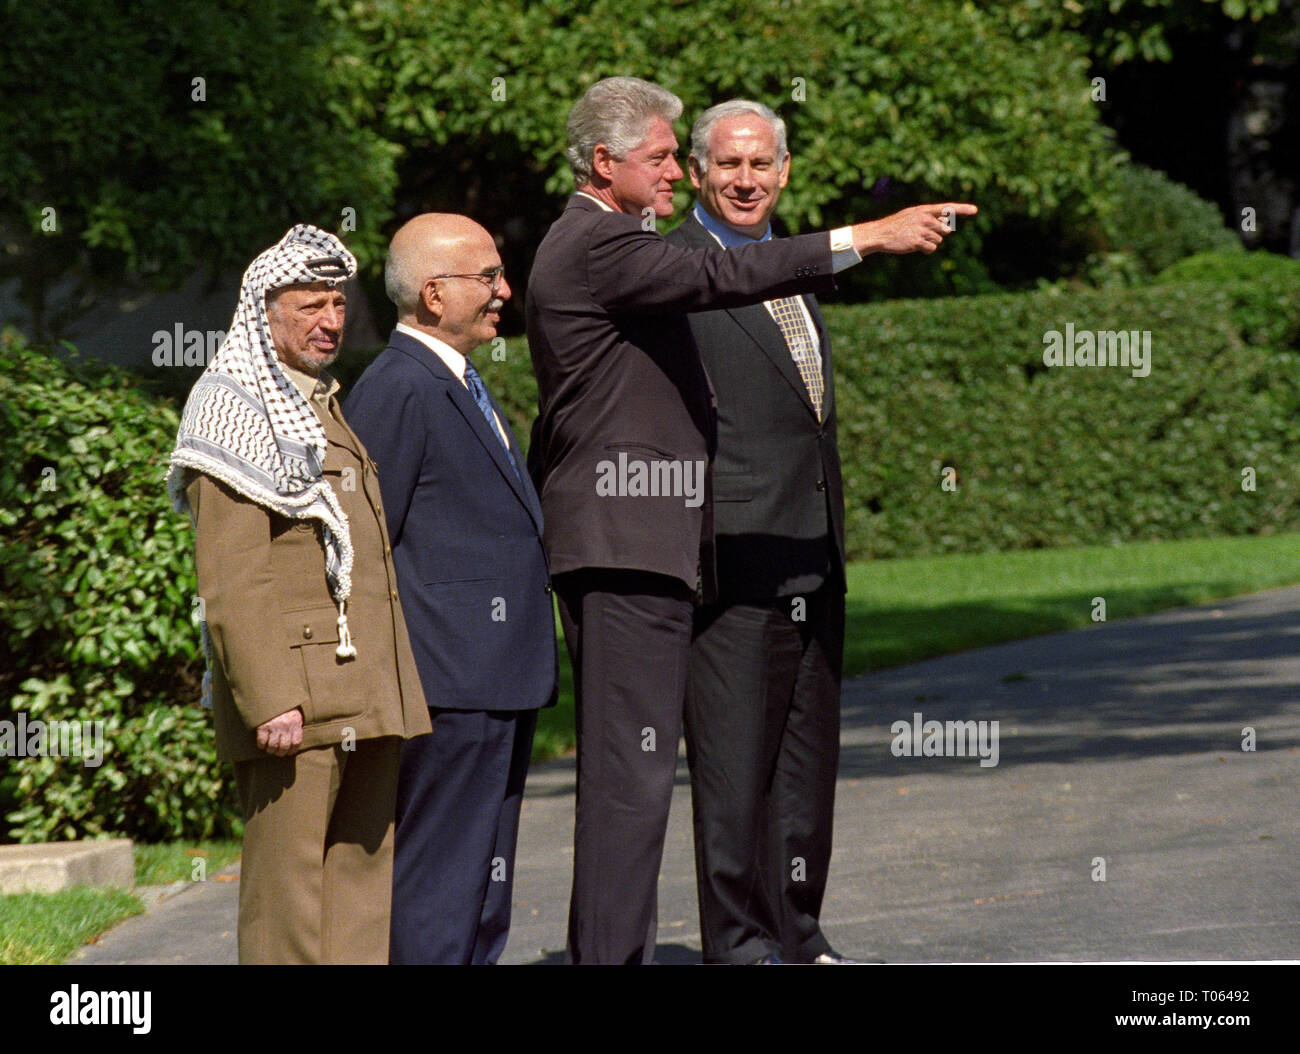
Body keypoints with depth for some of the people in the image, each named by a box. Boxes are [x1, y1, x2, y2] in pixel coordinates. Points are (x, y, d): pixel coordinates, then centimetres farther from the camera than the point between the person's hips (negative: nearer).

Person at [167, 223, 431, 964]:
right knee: (288, 888, -7)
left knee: (365, 876, 7)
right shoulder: (234, 410, -6)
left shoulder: (330, 408, 22)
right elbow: (232, 581, -14)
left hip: (367, 699, 8)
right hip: (294, 698, -8)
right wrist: (269, 700, -21)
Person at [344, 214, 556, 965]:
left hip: (502, 675, 10)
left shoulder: (461, 384, 20)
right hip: (453, 678, -10)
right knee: (439, 879, -8)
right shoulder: (397, 389, -13)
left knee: (484, 879, 13)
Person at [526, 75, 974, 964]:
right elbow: (718, 276, -24)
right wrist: (868, 238, -26)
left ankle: (610, 950, 12)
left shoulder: (600, 244, 22)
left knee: (629, 764, 10)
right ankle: (610, 952, -13)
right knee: (632, 765, -12)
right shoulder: (597, 247, -11)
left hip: (636, 543, 11)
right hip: (627, 542, -11)